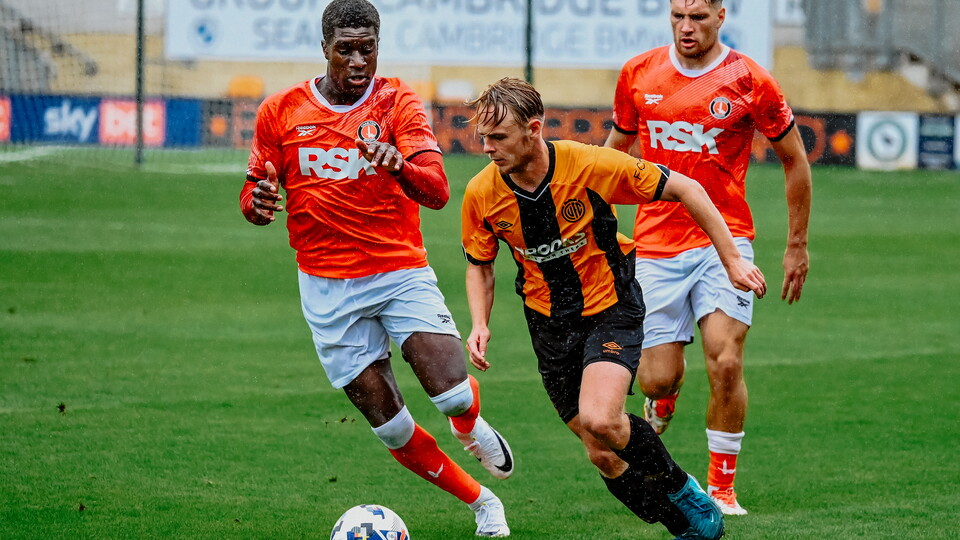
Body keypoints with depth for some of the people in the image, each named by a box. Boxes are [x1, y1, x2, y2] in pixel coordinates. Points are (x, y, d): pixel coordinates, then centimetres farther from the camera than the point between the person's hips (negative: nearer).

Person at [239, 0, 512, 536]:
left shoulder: (398, 101, -5)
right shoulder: (281, 110, 0)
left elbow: (438, 190, -17)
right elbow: (255, 194, 9)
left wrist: (399, 165, -39)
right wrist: (257, 203, -16)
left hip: (402, 272, -1)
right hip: (328, 287, 1)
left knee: (453, 393, -18)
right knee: (390, 425, -2)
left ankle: (472, 427, 20)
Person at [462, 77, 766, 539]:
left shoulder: (590, 164, -21)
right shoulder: (481, 194, -11)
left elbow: (683, 189, -11)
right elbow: (480, 266, 8)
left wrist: (732, 260, -9)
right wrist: (480, 324, -10)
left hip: (611, 307, -4)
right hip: (550, 324, 4)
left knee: (598, 419, -27)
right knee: (605, 458, 1)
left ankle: (682, 492, -1)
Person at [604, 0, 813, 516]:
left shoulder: (749, 81, -5)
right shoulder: (638, 74, 2)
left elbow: (795, 160, 6)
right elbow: (617, 146, 19)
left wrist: (797, 244, 8)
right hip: (656, 242, 2)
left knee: (726, 363, -16)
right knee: (658, 378, -4)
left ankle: (722, 488, 1)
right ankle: (664, 398, 36)